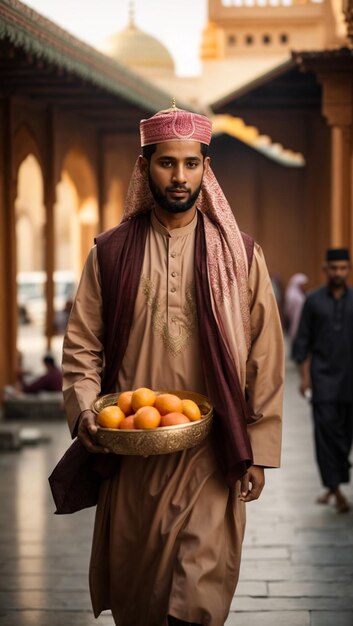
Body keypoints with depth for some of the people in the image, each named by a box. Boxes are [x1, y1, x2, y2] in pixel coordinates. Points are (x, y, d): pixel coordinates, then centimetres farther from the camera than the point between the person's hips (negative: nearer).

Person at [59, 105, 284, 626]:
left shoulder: (239, 255, 2)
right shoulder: (111, 253, 5)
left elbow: (265, 359, 3)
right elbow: (82, 346, 6)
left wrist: (257, 450, -1)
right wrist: (84, 411, -11)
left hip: (212, 453, -1)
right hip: (131, 452, 2)